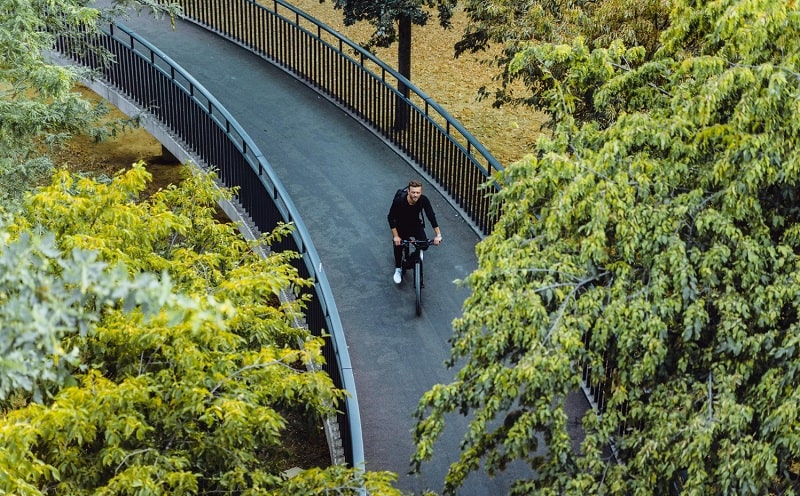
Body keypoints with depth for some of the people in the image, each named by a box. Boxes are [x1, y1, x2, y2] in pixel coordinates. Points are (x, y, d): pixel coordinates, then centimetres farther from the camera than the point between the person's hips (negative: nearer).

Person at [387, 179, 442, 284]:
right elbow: (391, 217, -24)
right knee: (398, 246, -15)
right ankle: (398, 269, 12)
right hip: (401, 226, -1)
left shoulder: (423, 200, -26)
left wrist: (438, 234, -28)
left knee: (424, 246, -15)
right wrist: (395, 236, -29)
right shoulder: (399, 201, -31)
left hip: (416, 225, 2)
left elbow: (431, 216, -21)